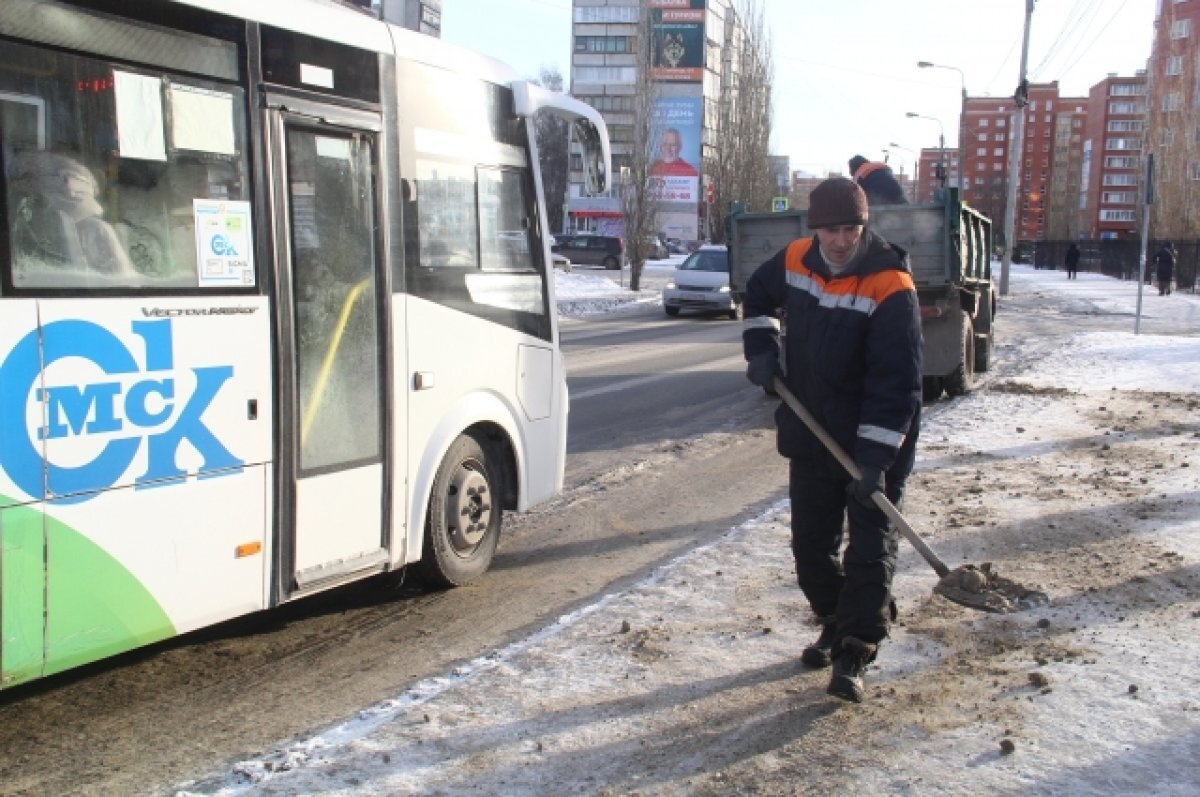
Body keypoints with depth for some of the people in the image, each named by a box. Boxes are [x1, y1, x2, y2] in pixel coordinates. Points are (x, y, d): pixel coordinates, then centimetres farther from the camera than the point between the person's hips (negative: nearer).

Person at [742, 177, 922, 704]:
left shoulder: (890, 287, -22)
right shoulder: (795, 261, -4)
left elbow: (896, 383, -25)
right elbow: (758, 294, 21)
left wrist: (876, 458, -29)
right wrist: (760, 348, 6)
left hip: (874, 443, -6)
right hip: (810, 436, 6)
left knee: (871, 547, -2)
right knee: (810, 541, 15)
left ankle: (854, 655, 7)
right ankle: (834, 624, 35)